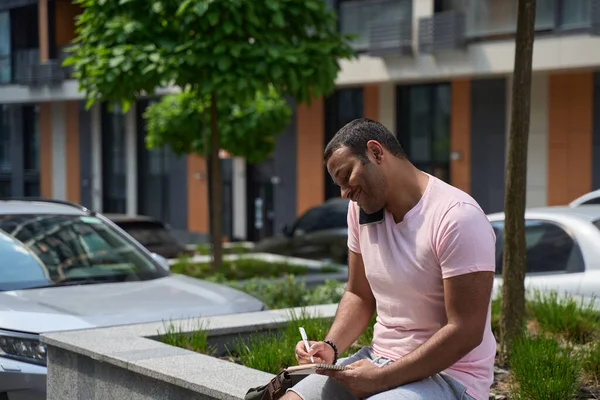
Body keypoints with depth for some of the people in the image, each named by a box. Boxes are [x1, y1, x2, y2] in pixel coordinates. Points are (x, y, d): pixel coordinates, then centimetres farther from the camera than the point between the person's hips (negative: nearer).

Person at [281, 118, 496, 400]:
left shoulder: (457, 218, -20)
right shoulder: (361, 209, 3)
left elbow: (465, 332, -22)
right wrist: (331, 347, -7)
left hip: (449, 375, -7)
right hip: (379, 360, 7)